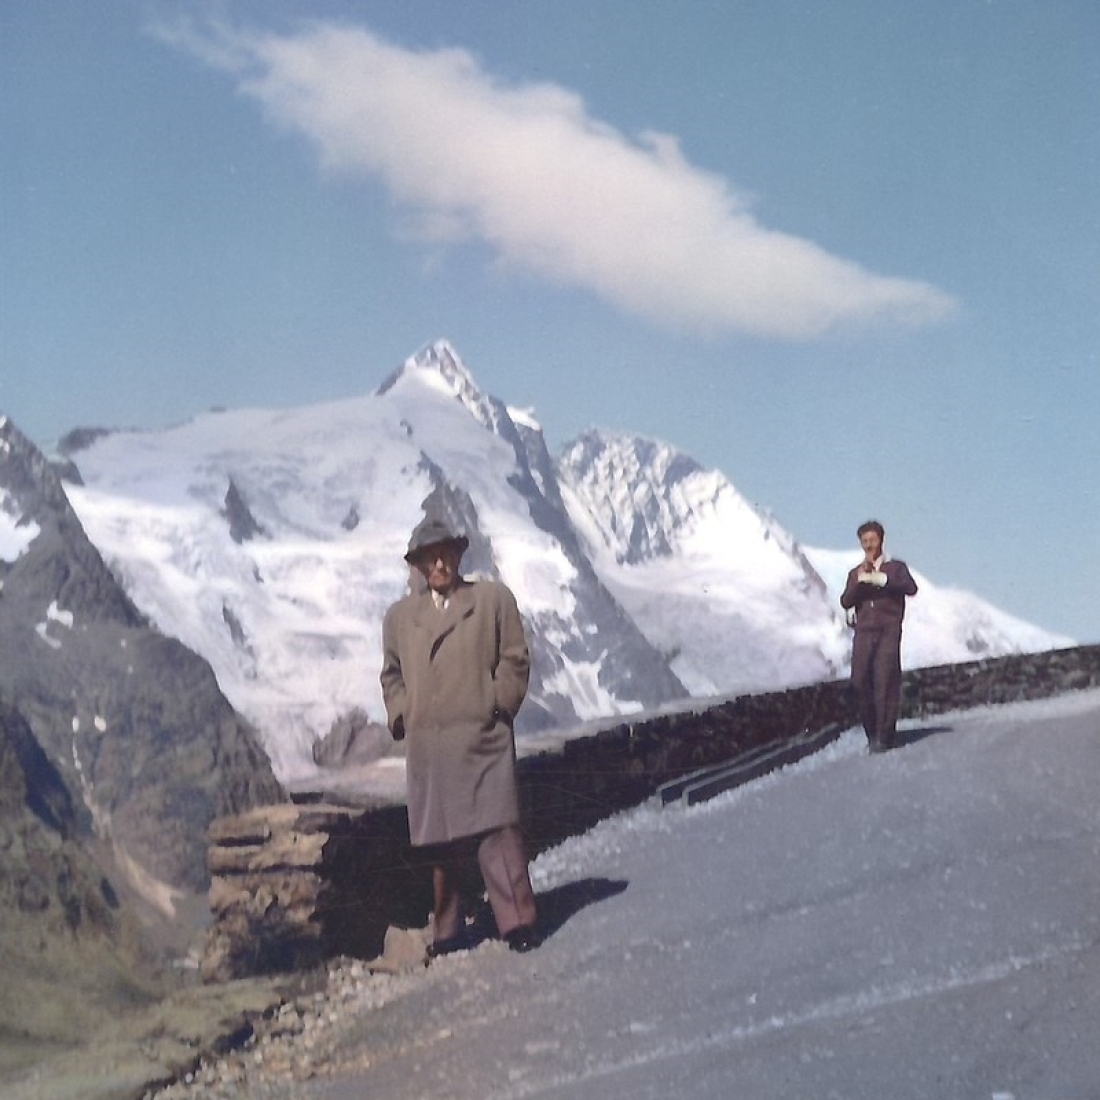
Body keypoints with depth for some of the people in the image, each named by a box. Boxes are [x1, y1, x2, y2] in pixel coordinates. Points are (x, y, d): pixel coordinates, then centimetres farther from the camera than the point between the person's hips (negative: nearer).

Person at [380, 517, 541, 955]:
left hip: (482, 737, -3)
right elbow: (391, 673, 23)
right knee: (440, 841, 5)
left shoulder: (493, 598, 8)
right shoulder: (399, 615, 17)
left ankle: (518, 924, -5)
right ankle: (448, 932, 14)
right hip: (426, 746, 3)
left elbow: (514, 659, 5)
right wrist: (401, 714, 8)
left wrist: (498, 706, -4)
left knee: (496, 828, -9)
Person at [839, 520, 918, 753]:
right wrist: (860, 579, -9)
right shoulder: (855, 573, 19)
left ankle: (884, 735, -10)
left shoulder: (895, 567, 11)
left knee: (885, 682, -12)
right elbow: (846, 602, 3)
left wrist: (881, 578, -16)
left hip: (888, 632, -3)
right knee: (860, 681, -7)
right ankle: (871, 732, 5)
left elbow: (911, 588, -10)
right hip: (863, 633, 3)